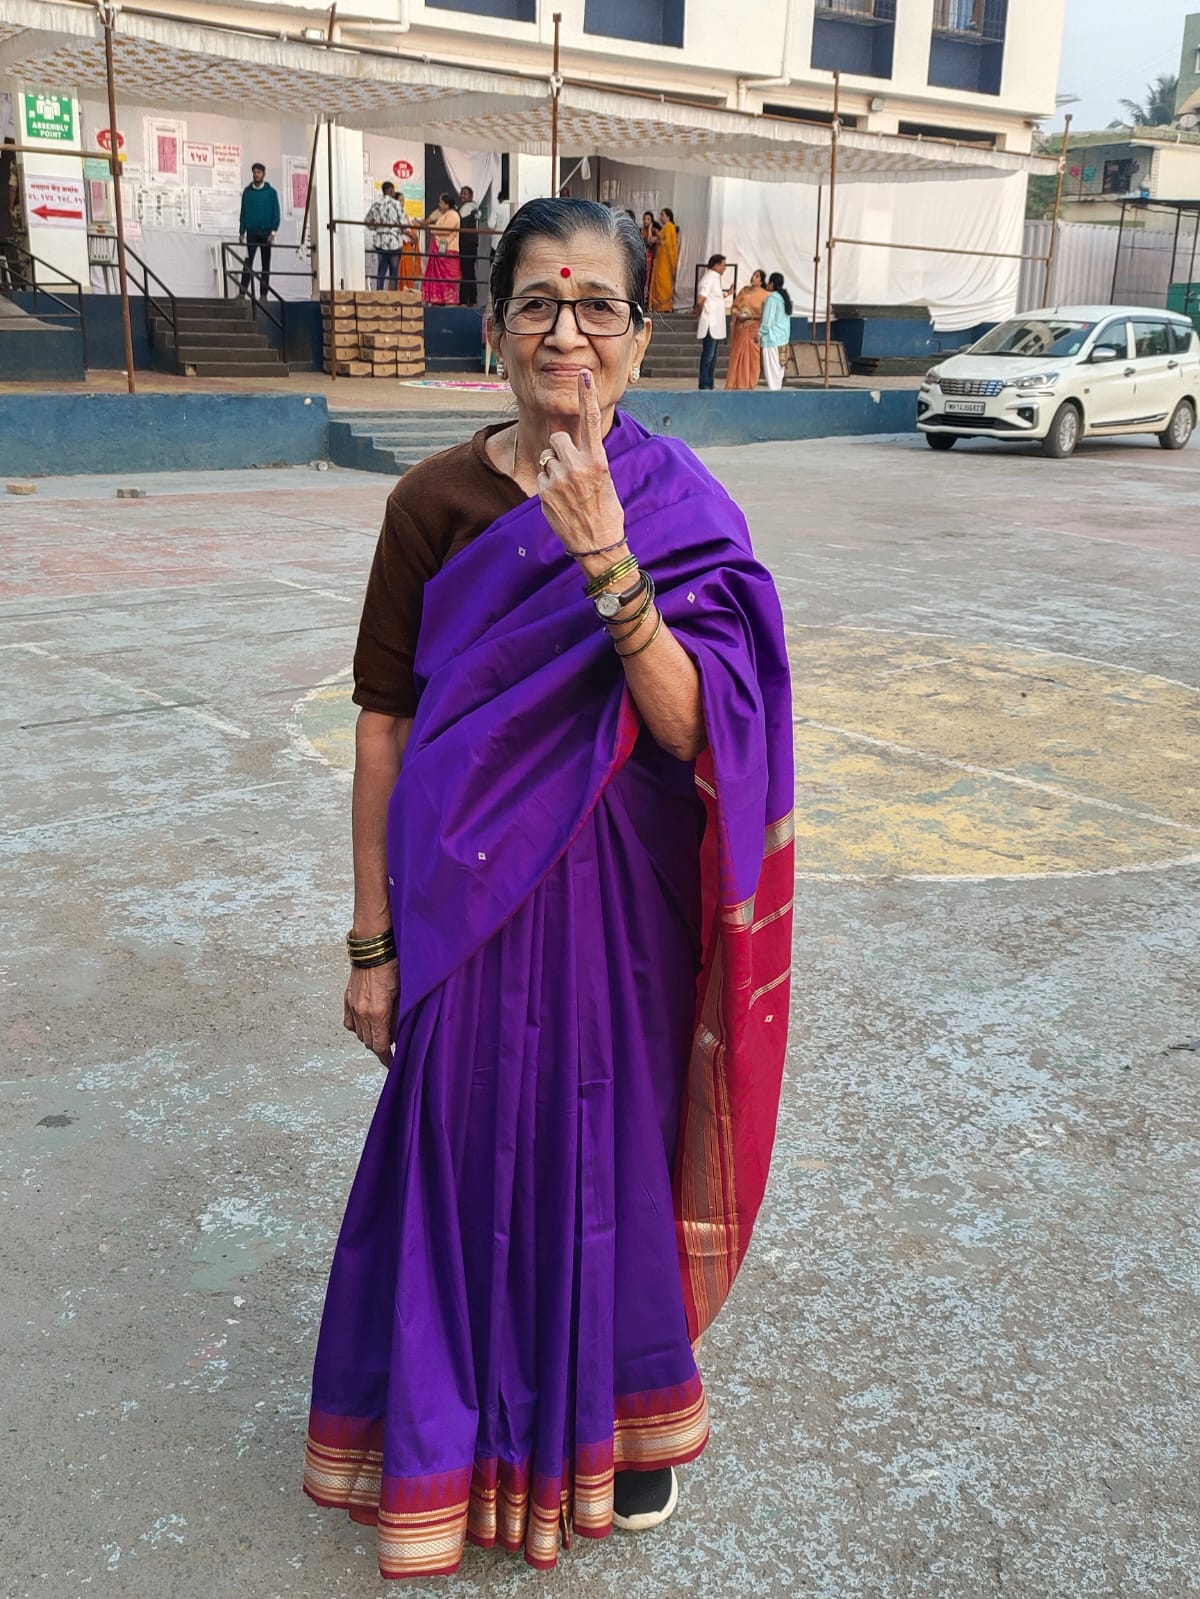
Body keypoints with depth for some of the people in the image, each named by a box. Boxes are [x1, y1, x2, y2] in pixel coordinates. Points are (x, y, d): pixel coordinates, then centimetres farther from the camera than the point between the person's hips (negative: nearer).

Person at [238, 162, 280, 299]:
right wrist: (242, 232, 2)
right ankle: (242, 292, -9)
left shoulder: (271, 192, 3)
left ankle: (264, 294, 5)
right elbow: (243, 213, 9)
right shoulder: (247, 192, 7)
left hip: (266, 233, -1)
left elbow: (276, 214, 0)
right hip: (251, 232, 1)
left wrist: (273, 231, -10)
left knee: (265, 265, 2)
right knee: (247, 263, -6)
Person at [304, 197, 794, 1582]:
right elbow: (384, 726, -4)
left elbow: (692, 728, -15)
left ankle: (618, 1414, 43)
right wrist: (372, 940, -2)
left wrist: (605, 559, -28)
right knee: (469, 1153, 12)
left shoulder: (683, 508, -6)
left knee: (615, 1148, 15)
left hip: (623, 898, 1)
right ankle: (465, 1429, 39)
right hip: (469, 898, 0)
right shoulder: (434, 502, -6)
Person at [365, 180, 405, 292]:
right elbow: (403, 224, -13)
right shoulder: (396, 204, -12)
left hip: (380, 242, 5)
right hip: (394, 242, -5)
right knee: (394, 271, 3)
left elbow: (368, 221, 12)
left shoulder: (376, 204, 4)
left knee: (381, 270, 9)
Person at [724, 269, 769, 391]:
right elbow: (735, 306, 12)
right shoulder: (744, 290, 8)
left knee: (751, 357, -1)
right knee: (737, 356, 4)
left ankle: (749, 384, 7)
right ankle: (735, 384, 10)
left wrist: (750, 317, -17)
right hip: (740, 328, 4)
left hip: (754, 329, -4)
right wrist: (737, 313, -8)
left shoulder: (765, 295, -6)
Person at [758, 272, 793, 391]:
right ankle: (778, 388, 14)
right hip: (783, 337, 9)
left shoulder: (772, 298, -14)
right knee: (778, 367, 11)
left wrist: (760, 334, -7)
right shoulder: (785, 297, 13)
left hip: (772, 337, -9)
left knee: (771, 368, -6)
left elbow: (767, 319, -16)